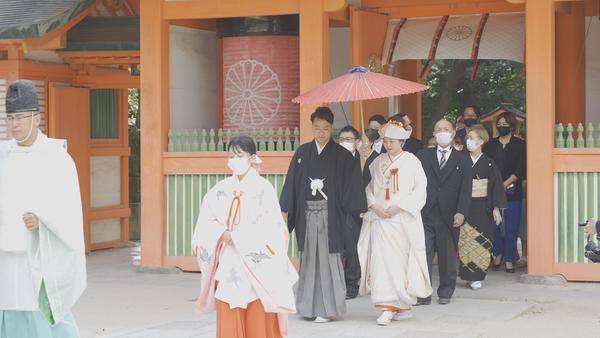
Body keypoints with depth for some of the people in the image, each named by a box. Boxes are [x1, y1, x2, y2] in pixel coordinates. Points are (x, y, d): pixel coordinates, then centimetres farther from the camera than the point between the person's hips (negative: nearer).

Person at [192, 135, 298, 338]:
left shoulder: (263, 189, -5)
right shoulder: (220, 190, 7)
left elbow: (272, 230, -11)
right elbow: (205, 224, 7)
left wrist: (238, 235, -14)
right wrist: (223, 234, -12)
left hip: (257, 268, -4)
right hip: (228, 267, 4)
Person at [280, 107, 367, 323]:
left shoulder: (341, 155, 0)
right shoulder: (302, 153, 7)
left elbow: (351, 184, -2)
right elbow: (292, 182, 6)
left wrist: (361, 210, -9)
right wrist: (285, 209, -1)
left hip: (330, 213, -3)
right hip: (307, 213, 3)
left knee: (327, 257, -4)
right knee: (308, 256, 8)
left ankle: (326, 307, 2)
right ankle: (310, 305, 17)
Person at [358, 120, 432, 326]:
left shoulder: (411, 161, 1)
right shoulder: (378, 162, 11)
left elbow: (420, 190, -4)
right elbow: (367, 186, 11)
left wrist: (398, 206, -13)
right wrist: (374, 205, -8)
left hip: (403, 219, -2)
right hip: (380, 218, 2)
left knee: (402, 261, 0)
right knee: (382, 260, -6)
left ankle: (404, 305, 10)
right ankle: (387, 308, -4)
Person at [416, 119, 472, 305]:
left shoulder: (462, 160, 8)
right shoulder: (423, 156, 9)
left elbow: (465, 189, 1)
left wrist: (461, 212, -11)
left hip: (449, 216, 0)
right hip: (425, 214, 0)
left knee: (448, 257, 7)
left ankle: (445, 293, 18)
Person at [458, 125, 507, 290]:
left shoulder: (488, 164, -1)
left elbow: (496, 185, -1)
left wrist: (496, 208, -6)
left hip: (482, 207, -1)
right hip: (465, 206, 1)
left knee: (481, 241, 0)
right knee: (466, 240, -3)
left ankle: (477, 276, 5)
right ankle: (470, 275, 2)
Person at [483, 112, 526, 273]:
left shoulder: (520, 145, 3)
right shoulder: (490, 145, 10)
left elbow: (520, 170, -4)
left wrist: (504, 185, -12)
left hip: (512, 192, -2)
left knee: (511, 227, -1)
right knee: (494, 224, 0)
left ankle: (509, 260, 7)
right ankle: (497, 254, 20)